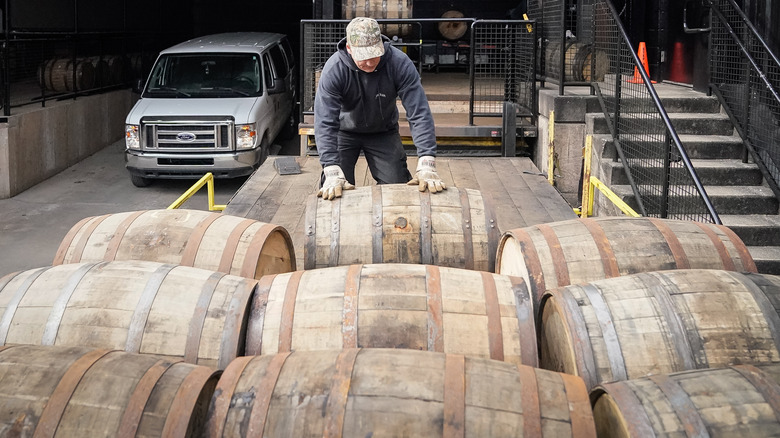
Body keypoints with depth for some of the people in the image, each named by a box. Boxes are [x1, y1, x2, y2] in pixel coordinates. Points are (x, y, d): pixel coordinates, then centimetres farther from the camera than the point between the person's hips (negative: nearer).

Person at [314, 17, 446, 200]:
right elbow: (325, 123, -32)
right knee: (334, 191, -11)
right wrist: (332, 173, -43)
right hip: (345, 132, -1)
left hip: (384, 132, 1)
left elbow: (419, 114, -30)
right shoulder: (334, 69, -30)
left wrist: (426, 166, -40)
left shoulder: (399, 63, -29)